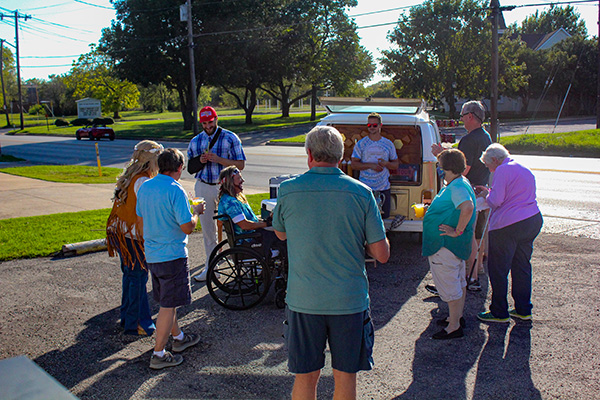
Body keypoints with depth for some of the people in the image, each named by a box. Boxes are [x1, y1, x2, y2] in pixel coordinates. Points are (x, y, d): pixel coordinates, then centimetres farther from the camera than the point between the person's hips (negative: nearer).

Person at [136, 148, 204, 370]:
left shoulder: (144, 187, 4)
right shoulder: (176, 190, -20)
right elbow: (188, 227, -19)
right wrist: (196, 211, -1)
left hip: (151, 254, 8)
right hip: (172, 255, -8)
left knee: (167, 300, 22)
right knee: (168, 305, 1)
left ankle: (178, 337, 40)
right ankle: (158, 355, 7)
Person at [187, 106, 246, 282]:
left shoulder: (230, 138, -2)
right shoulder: (195, 141, 9)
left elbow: (241, 165, -7)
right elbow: (191, 169, 14)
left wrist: (218, 159, -18)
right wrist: (200, 161, -9)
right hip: (204, 187, 4)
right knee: (207, 229, 8)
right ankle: (210, 267, 19)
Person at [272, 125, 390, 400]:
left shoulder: (288, 190, -6)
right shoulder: (361, 192, -7)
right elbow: (382, 254, -5)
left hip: (303, 301, 0)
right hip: (350, 301, 0)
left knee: (305, 377, 14)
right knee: (345, 377, 15)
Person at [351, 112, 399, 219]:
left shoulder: (388, 144, 8)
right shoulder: (361, 144, 2)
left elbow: (396, 165, 11)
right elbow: (354, 164, -1)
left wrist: (386, 164, -11)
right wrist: (371, 165, -15)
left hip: (384, 188, 2)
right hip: (365, 188, -2)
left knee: (385, 217, 5)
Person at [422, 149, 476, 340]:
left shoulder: (457, 187, -22)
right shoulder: (459, 183, 11)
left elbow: (467, 208, -39)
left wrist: (458, 231, -29)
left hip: (446, 245, -11)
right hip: (455, 245, 11)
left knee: (448, 285, -2)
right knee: (458, 281, 21)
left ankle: (454, 327, 8)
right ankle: (458, 318, 36)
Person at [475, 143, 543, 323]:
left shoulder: (503, 170, -11)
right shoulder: (525, 170, 18)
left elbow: (496, 201, -17)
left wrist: (486, 195, 4)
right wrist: (488, 191, 20)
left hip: (508, 226, -9)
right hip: (533, 221, 9)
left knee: (498, 269, 2)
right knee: (522, 266, 17)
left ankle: (499, 313, 10)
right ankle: (523, 309, 25)